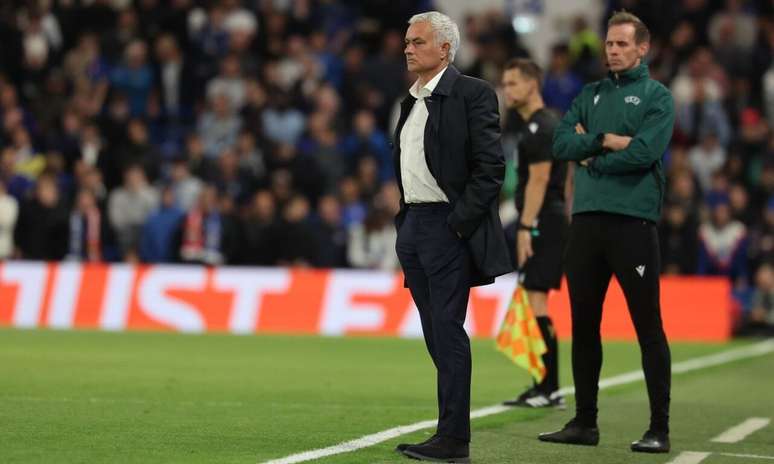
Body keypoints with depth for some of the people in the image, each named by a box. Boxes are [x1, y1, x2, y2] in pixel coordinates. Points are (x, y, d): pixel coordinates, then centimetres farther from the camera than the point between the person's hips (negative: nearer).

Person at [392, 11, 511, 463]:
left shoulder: (472, 93, -9)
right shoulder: (412, 100, 16)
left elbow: (491, 166, -14)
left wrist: (460, 222, -16)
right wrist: (405, 221, 14)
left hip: (449, 227, -8)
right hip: (414, 224, 8)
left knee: (448, 332, -8)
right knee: (437, 335, 11)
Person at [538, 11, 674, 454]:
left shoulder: (656, 96, 1)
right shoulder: (591, 94, 17)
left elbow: (643, 153, -14)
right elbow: (562, 143, 4)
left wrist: (590, 154, -4)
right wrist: (607, 140, -10)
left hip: (633, 221, -6)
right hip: (587, 218, 6)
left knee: (648, 327, -4)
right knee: (584, 324, 8)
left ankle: (660, 429, -2)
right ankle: (585, 423, 17)